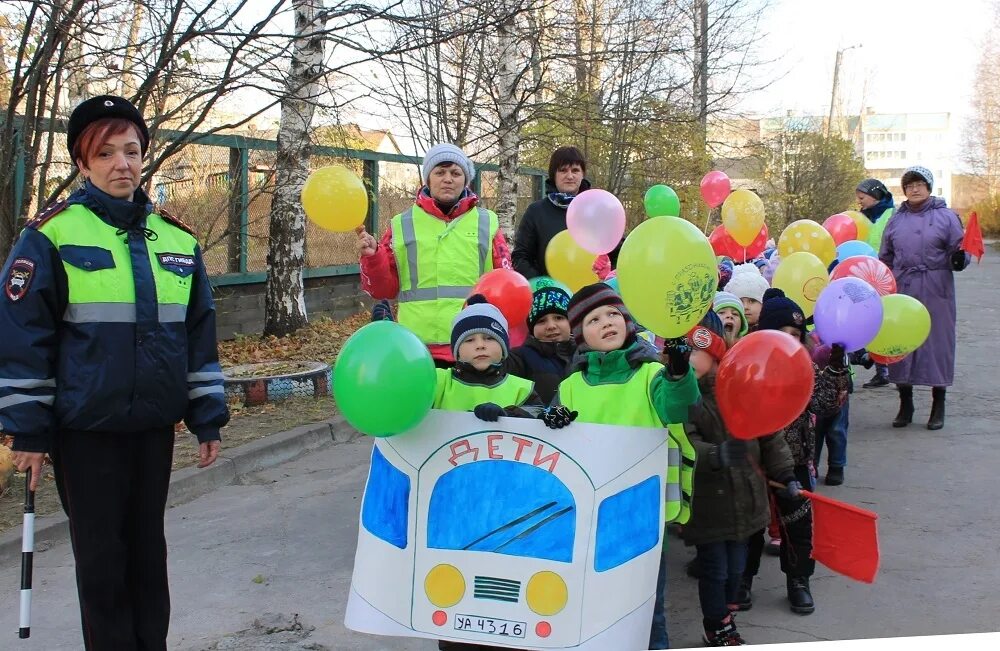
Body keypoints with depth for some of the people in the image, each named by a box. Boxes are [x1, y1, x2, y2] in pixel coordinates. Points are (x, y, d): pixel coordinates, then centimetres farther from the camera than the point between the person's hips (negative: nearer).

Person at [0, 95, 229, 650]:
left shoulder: (176, 239, 7)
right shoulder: (52, 234, -7)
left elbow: (198, 333, 11)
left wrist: (208, 417, 9)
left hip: (155, 425, 4)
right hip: (86, 430, -4)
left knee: (148, 545, 14)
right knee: (102, 553, 5)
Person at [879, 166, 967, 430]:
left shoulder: (946, 216, 2)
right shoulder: (896, 220, 11)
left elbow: (959, 250, 1)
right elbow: (885, 259, 18)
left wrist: (959, 258, -21)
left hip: (936, 292, -3)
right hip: (902, 290, 3)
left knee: (937, 342, 2)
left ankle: (938, 407, 14)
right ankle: (905, 404, 17)